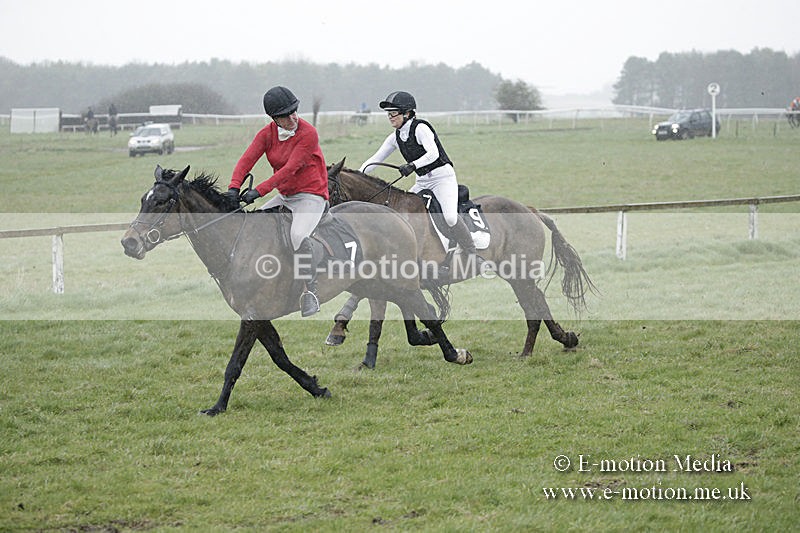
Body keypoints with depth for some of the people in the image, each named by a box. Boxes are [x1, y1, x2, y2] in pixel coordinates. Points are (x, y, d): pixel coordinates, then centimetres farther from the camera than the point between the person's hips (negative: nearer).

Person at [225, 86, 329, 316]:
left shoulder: (308, 134, -18)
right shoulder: (267, 133, 0)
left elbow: (290, 169, -24)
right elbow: (247, 159, -10)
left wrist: (259, 190, -29)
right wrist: (234, 187, -27)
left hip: (311, 195, -7)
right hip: (284, 196, 7)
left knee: (297, 235, -32)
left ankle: (311, 291, -20)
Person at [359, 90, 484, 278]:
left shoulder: (420, 128, -14)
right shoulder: (395, 137, 8)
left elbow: (433, 153, -26)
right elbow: (376, 158, 10)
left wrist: (413, 165, -39)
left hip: (443, 176, -8)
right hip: (422, 182, 8)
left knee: (450, 217, -27)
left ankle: (473, 257, -19)